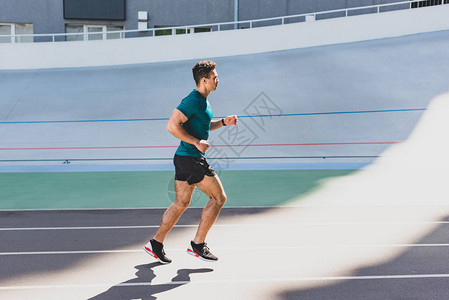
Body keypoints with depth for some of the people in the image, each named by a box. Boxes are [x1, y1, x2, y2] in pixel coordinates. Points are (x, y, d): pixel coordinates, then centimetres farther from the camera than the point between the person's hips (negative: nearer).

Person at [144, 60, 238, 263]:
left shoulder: (203, 101, 15)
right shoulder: (192, 101, -17)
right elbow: (172, 126, -23)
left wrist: (223, 122, 14)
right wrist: (197, 142, -22)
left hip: (185, 158, 10)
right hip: (190, 159, -10)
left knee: (181, 203, 16)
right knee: (218, 197, -2)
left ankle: (156, 243, 21)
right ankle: (197, 245, 5)